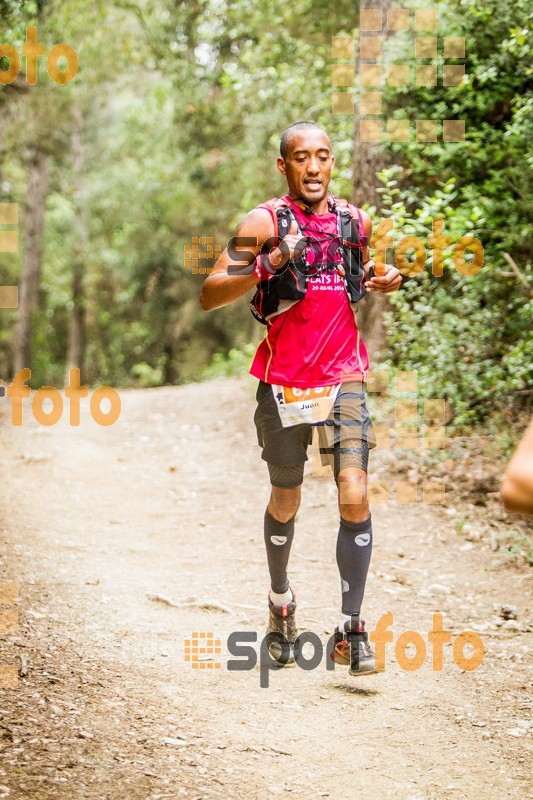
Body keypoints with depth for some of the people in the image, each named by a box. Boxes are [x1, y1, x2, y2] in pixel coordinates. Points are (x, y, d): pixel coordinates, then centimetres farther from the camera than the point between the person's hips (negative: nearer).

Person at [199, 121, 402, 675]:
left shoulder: (355, 221, 5)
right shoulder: (264, 222, -7)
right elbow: (209, 297, -12)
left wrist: (383, 281, 3)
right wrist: (266, 266, -26)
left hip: (343, 378, 2)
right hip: (283, 381, -2)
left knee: (354, 496, -12)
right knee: (286, 501, 12)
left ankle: (350, 631, -8)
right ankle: (280, 601, 38)